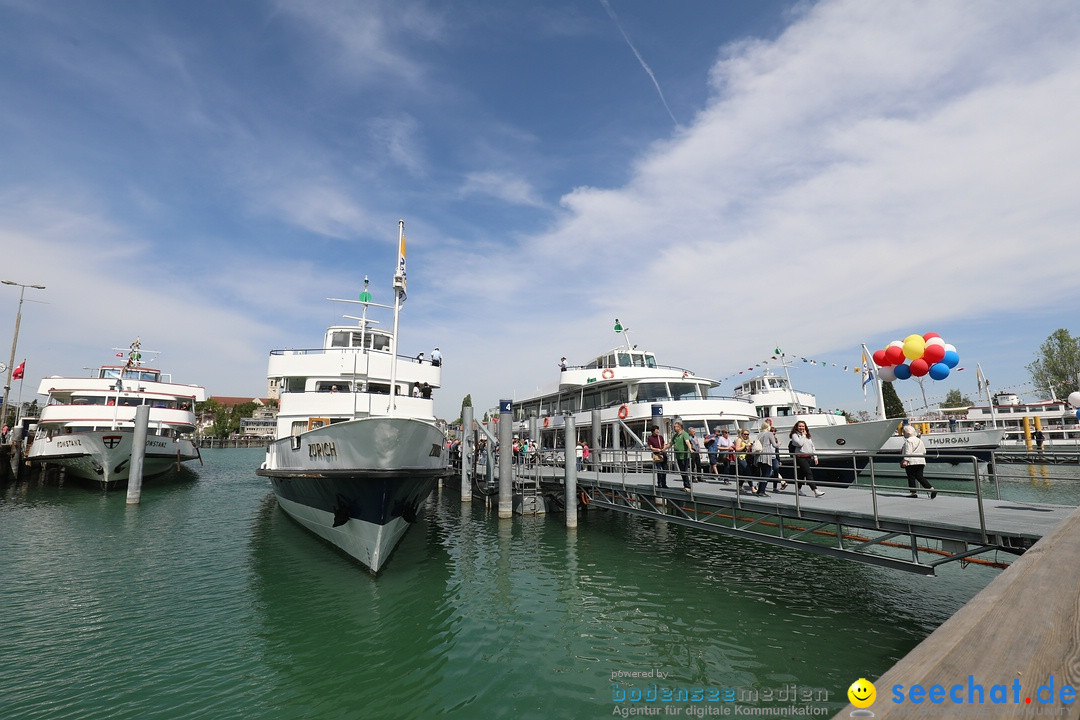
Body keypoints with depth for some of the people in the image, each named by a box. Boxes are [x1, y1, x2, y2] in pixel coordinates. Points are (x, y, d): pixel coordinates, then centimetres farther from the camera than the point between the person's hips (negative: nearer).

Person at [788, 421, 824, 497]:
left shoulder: (808, 436, 19)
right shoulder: (795, 435, -4)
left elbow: (812, 446, 20)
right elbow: (799, 443, -21)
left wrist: (815, 457, 15)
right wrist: (803, 435, -8)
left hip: (808, 457, 7)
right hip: (800, 457, -7)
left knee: (802, 474, 12)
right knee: (809, 473, -14)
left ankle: (798, 489, 21)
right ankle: (815, 491, -20)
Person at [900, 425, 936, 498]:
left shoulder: (908, 441, -9)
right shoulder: (919, 440, 18)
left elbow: (908, 452, -20)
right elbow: (924, 452, 23)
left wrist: (905, 460, -25)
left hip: (911, 462, -8)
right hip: (921, 462, 8)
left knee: (911, 477, -1)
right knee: (920, 477, 7)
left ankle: (913, 493, 1)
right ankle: (931, 488, -8)